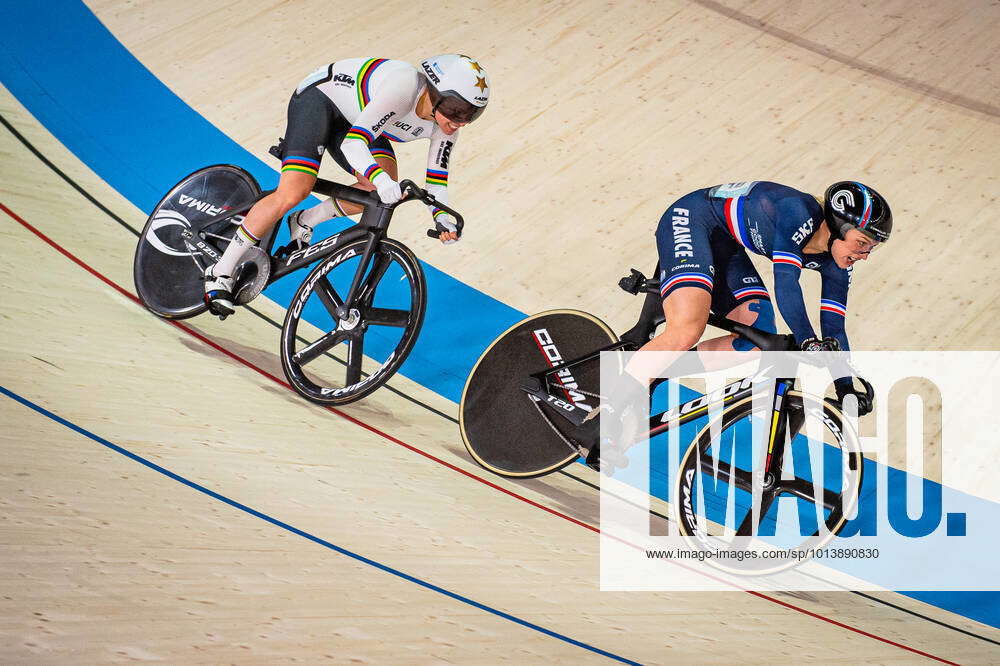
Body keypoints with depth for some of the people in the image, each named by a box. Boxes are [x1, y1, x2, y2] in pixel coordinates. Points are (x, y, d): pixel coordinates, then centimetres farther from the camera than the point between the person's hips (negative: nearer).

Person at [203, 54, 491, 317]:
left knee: (386, 183, -18)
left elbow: (436, 180, -5)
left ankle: (304, 222, 1)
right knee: (293, 192, -22)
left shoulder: (447, 124, -14)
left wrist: (442, 218, -23)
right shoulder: (404, 87, -36)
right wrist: (379, 178, -56)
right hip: (319, 98, -7)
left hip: (352, 119, 7)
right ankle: (221, 272, -10)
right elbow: (353, 142, -39)